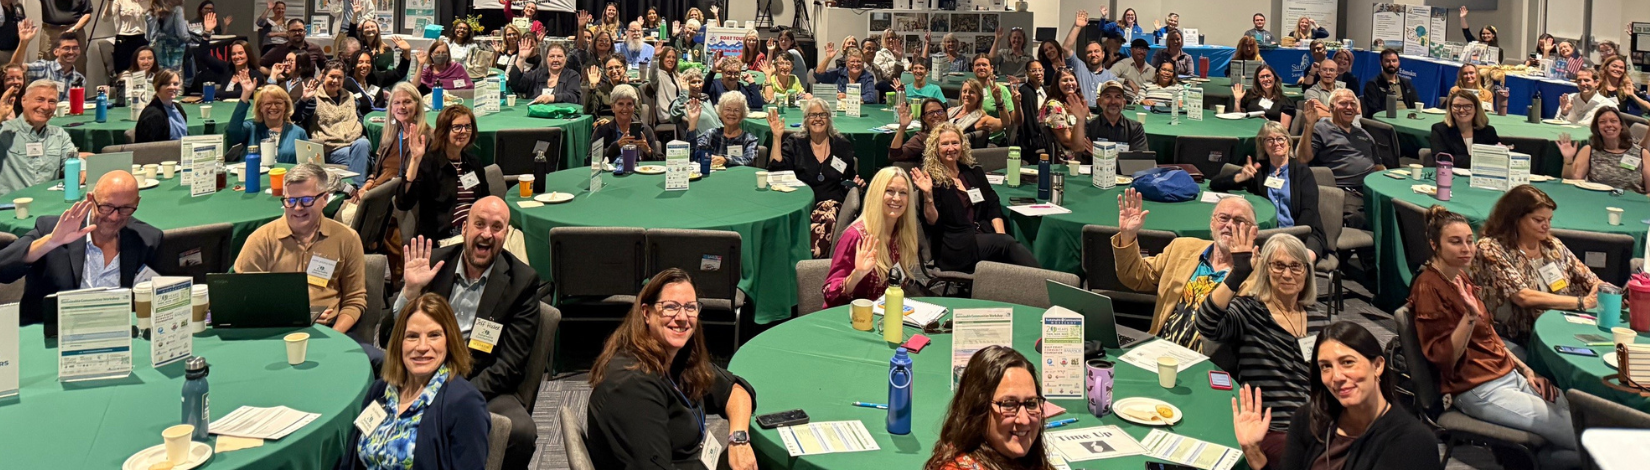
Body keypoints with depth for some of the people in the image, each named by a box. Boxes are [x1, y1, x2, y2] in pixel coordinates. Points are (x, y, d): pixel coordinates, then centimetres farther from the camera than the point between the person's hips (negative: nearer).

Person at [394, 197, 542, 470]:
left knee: (521, 431, -32)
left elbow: (510, 365, -5)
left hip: (482, 386, -1)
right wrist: (410, 290, -12)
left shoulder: (522, 281, 0)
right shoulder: (433, 263, 7)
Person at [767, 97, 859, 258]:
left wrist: (856, 183, 6)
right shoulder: (794, 143, 16)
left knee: (827, 221, -40)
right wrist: (777, 137, -1)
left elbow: (850, 179, 30)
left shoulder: (842, 145, 20)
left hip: (831, 203, 0)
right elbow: (776, 170, 1)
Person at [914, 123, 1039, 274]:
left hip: (985, 235, 5)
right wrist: (927, 195, -21)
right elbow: (932, 222, -4)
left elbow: (993, 205, 15)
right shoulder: (931, 179, 4)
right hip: (954, 247, -5)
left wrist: (1001, 235, -2)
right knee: (1008, 243, -30)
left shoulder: (974, 171, 22)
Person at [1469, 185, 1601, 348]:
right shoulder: (1490, 249, -8)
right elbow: (1523, 297, -18)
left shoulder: (1553, 245, 13)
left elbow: (1591, 283, 15)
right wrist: (1581, 302, -16)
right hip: (1512, 340, -7)